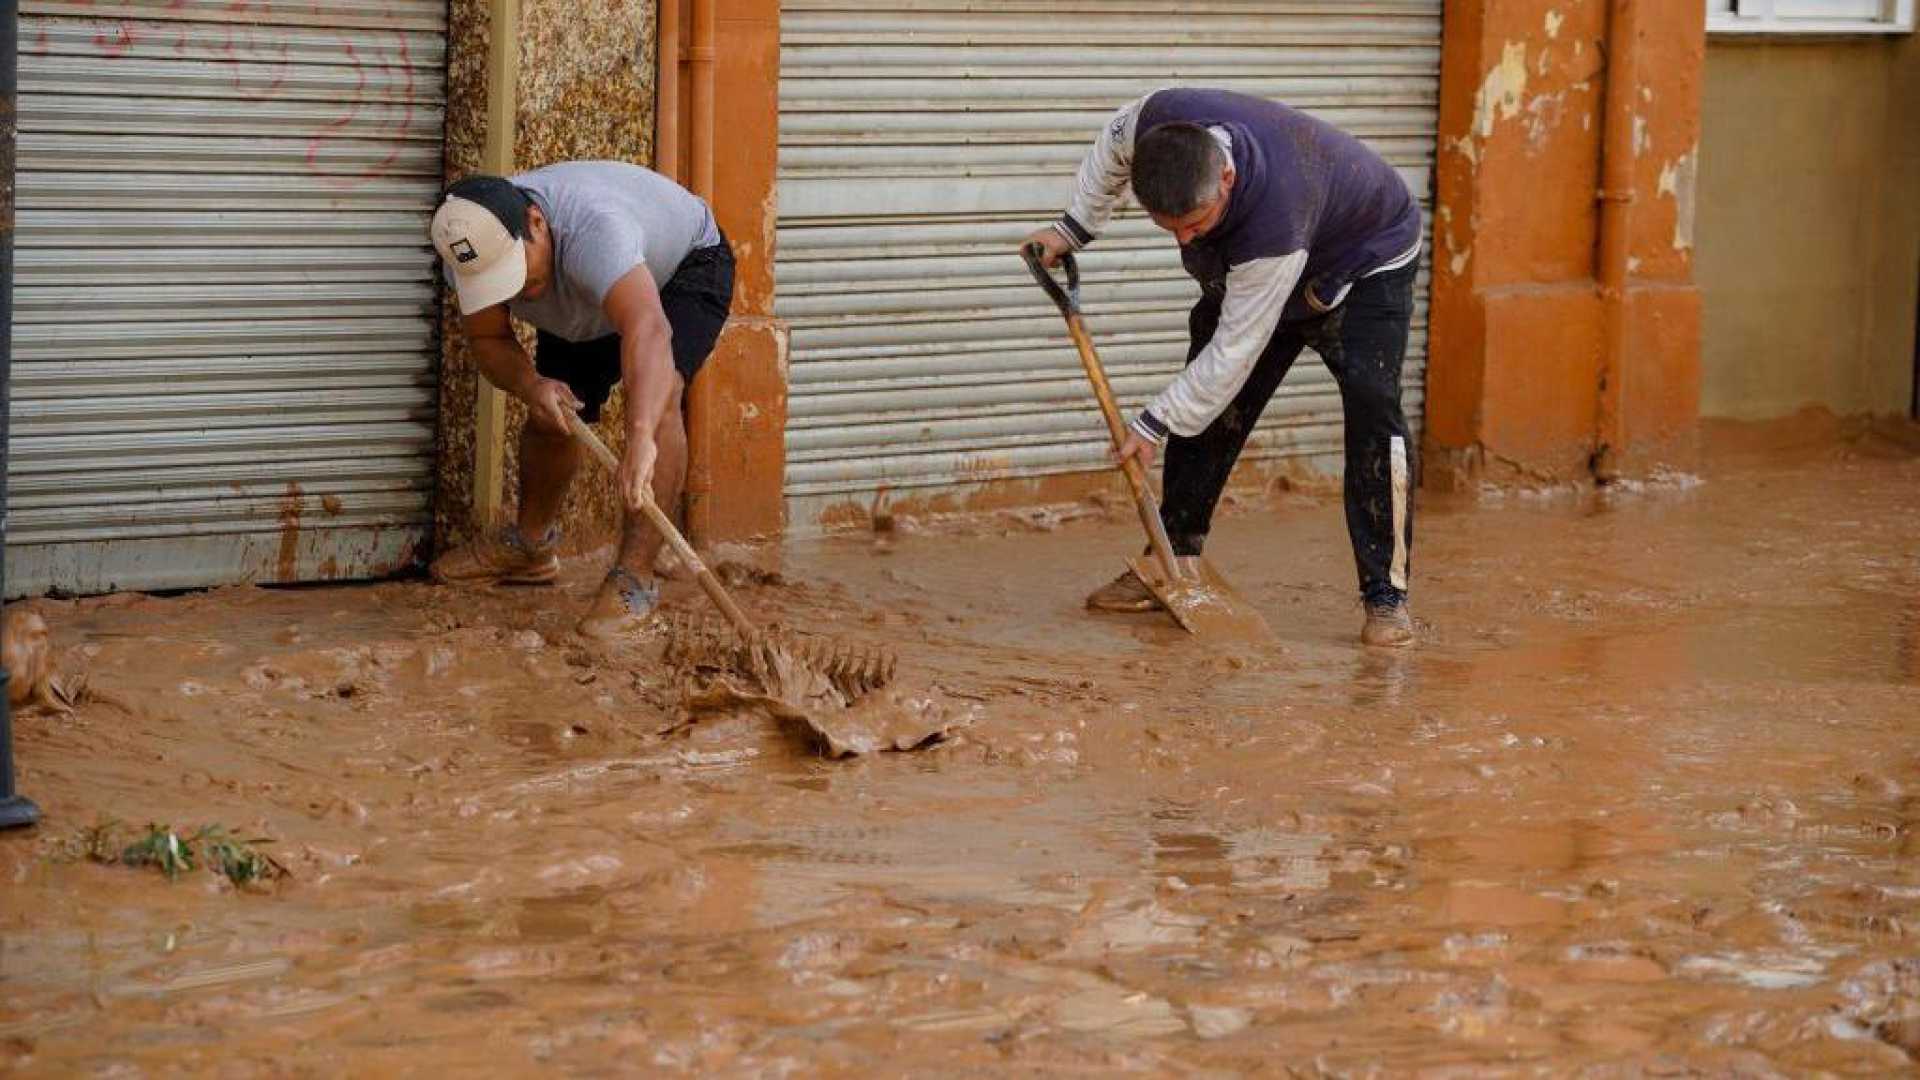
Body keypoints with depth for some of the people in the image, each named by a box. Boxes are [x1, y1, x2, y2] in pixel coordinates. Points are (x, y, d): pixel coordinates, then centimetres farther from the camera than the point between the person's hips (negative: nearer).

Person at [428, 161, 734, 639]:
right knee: (549, 416, 8)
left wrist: (641, 438, -75)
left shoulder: (592, 229, -48)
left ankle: (635, 577, -27)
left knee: (657, 396, -28)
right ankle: (529, 547, 35)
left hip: (687, 267, -6)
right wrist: (529, 384, -35)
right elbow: (489, 340, -12)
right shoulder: (469, 248, -27)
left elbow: (647, 330, -62)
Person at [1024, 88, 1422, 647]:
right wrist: (1073, 228, -3)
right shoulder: (1156, 120, -32)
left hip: (1366, 262, -7)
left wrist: (1154, 424, -26)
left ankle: (1386, 595, -19)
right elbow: (1113, 147, -3)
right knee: (1208, 405, 2)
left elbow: (1234, 351, -36)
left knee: (1372, 404, -22)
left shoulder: (1273, 226, -47)